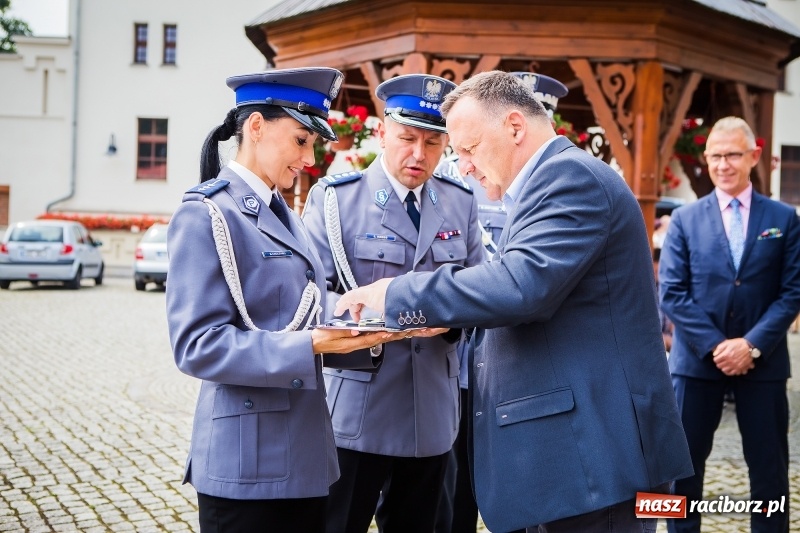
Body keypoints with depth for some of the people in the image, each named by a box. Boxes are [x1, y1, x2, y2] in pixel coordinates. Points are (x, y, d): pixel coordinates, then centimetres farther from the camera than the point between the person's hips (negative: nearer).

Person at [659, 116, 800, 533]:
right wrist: (714, 346, -13)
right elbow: (672, 292, -4)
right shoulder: (685, 219, 3)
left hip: (762, 360, 0)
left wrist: (752, 344, -13)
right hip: (697, 359, 0)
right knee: (684, 462, 7)